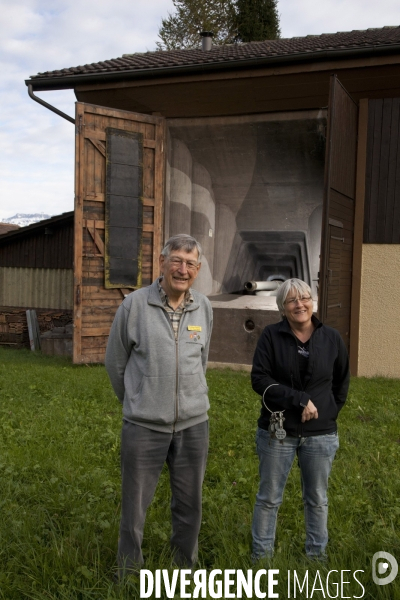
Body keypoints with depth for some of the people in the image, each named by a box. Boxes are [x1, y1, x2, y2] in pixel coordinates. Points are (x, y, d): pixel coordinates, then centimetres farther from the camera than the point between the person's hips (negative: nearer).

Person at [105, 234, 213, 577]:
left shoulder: (204, 308, 3)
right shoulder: (135, 304, -8)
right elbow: (115, 361, 4)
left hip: (194, 424, 3)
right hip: (143, 426, -3)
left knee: (189, 506, 15)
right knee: (135, 508, 9)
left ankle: (185, 570, 35)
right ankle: (128, 576, 28)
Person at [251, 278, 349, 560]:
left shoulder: (331, 338, 0)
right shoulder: (272, 335, -7)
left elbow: (342, 381, 14)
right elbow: (260, 379, -13)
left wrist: (330, 412, 5)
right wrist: (300, 399, -19)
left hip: (321, 434, 2)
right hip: (277, 431, -1)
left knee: (317, 499, 14)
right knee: (269, 498, 9)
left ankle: (317, 555, 31)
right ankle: (261, 556, 23)